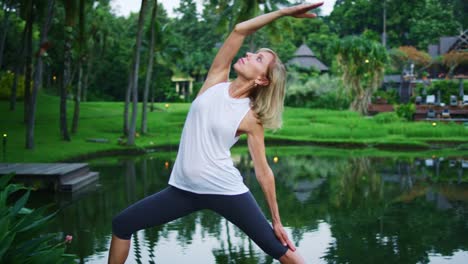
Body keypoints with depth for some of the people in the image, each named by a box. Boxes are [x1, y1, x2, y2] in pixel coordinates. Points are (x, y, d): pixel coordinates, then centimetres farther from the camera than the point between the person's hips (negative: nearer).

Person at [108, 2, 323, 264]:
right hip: (184, 189, 4)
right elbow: (240, 30, -8)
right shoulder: (216, 81, 1)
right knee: (122, 224, 3)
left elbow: (263, 171, -3)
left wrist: (277, 221, -2)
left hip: (226, 190, -4)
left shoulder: (251, 118, -8)